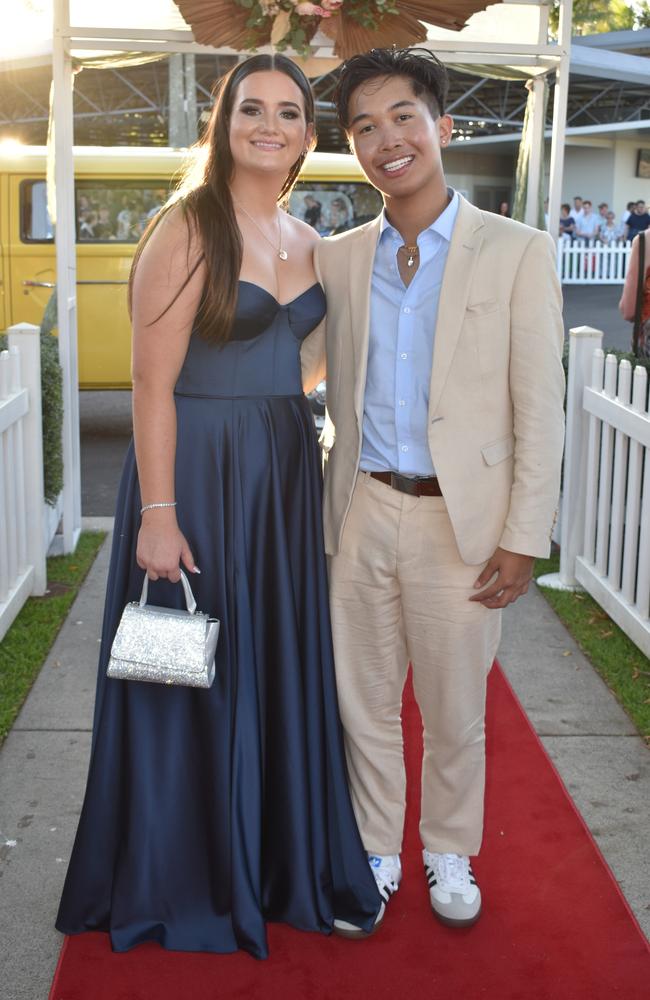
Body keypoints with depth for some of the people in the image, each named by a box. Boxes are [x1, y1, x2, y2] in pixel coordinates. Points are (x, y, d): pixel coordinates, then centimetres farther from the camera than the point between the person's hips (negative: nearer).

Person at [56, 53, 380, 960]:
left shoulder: (305, 241, 11)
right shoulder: (188, 228, -11)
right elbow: (152, 382, -15)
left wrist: (304, 463, 10)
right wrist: (157, 513, -19)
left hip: (285, 475, 7)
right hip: (198, 472, -7)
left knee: (281, 670, 14)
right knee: (195, 677, 6)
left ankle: (280, 857, 33)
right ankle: (183, 882, 26)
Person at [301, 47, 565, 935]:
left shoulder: (518, 253, -4)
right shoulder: (336, 259, 6)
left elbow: (540, 410, -6)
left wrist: (524, 537, -9)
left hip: (459, 517, -3)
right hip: (361, 511, 3)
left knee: (454, 706, 11)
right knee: (364, 700, 13)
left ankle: (449, 853, 35)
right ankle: (376, 855, 34)